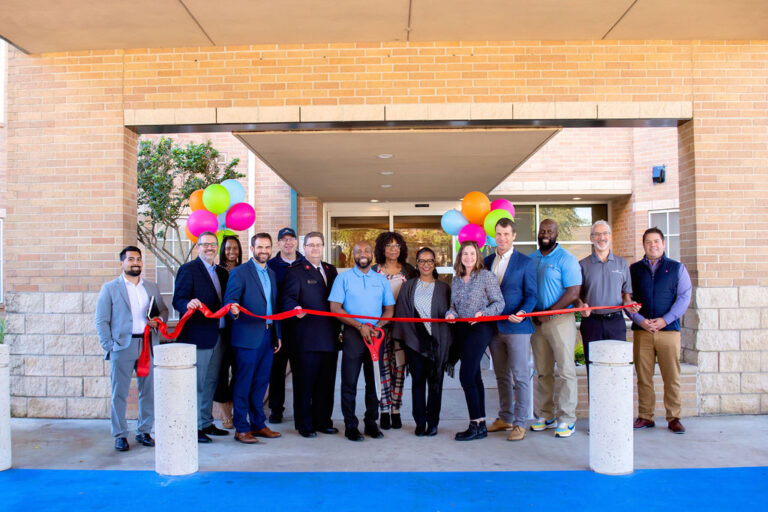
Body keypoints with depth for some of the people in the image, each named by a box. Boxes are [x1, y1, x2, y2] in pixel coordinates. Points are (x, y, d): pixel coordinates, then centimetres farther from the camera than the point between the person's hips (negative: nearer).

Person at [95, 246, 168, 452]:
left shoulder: (152, 287, 14)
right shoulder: (110, 288, 3)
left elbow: (163, 311, 20)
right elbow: (102, 321, 1)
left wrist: (158, 319, -3)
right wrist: (109, 346, -8)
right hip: (122, 346, -3)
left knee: (149, 391, 6)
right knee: (119, 393, 2)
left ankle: (144, 431, 19)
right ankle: (120, 435, 12)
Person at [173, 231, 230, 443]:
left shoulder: (222, 272, 16)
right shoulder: (188, 269, -5)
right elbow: (178, 300, -13)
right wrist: (188, 304, -32)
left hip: (218, 336, 7)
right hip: (198, 336, -7)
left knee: (211, 382, 15)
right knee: (196, 383, -1)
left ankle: (206, 423, 26)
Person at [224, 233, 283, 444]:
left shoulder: (271, 273, 16)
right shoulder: (239, 272, -5)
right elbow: (229, 300, -10)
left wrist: (277, 334, 16)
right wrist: (234, 310, -34)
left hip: (268, 335, 6)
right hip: (248, 336, -6)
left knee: (261, 383, 12)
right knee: (243, 383, 0)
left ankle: (258, 424, 22)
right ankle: (241, 428, 8)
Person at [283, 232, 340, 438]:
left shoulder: (331, 270, 17)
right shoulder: (296, 272, 1)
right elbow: (288, 298, -10)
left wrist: (338, 327, 10)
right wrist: (296, 308, -31)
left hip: (330, 336, 5)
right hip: (307, 337, -5)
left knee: (326, 381, 11)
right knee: (305, 382, 1)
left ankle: (323, 421, 23)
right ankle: (305, 425, 12)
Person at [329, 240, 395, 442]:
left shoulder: (381, 280, 12)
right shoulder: (344, 278, 3)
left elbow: (389, 309, 12)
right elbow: (335, 308, -5)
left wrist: (377, 326, -8)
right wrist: (360, 326, -13)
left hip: (376, 335, 3)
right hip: (353, 334, -3)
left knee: (374, 381, 7)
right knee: (349, 382, -1)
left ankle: (371, 423, 18)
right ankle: (350, 426, 8)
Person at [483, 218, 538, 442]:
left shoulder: (526, 262, -2)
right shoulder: (487, 262, 12)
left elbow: (531, 295, -3)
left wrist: (523, 312, -21)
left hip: (517, 327, -5)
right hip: (494, 327, 5)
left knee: (520, 377, -2)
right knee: (501, 376, 14)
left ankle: (520, 423, 5)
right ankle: (505, 418, 25)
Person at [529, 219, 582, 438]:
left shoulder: (566, 258, -4)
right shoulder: (531, 259, 13)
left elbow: (573, 292, -11)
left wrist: (548, 313, -14)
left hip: (560, 319, -5)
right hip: (537, 321, 5)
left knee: (566, 370, -3)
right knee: (543, 371, 9)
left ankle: (567, 419, 4)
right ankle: (546, 415, 17)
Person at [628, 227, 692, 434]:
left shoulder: (677, 268, 9)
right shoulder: (633, 269, 11)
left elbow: (684, 297, 2)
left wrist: (665, 320, -10)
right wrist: (640, 320, -9)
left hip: (669, 329, -1)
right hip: (641, 331, 1)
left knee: (672, 377, 1)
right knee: (643, 376, 3)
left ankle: (674, 418, 12)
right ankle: (645, 416, 13)